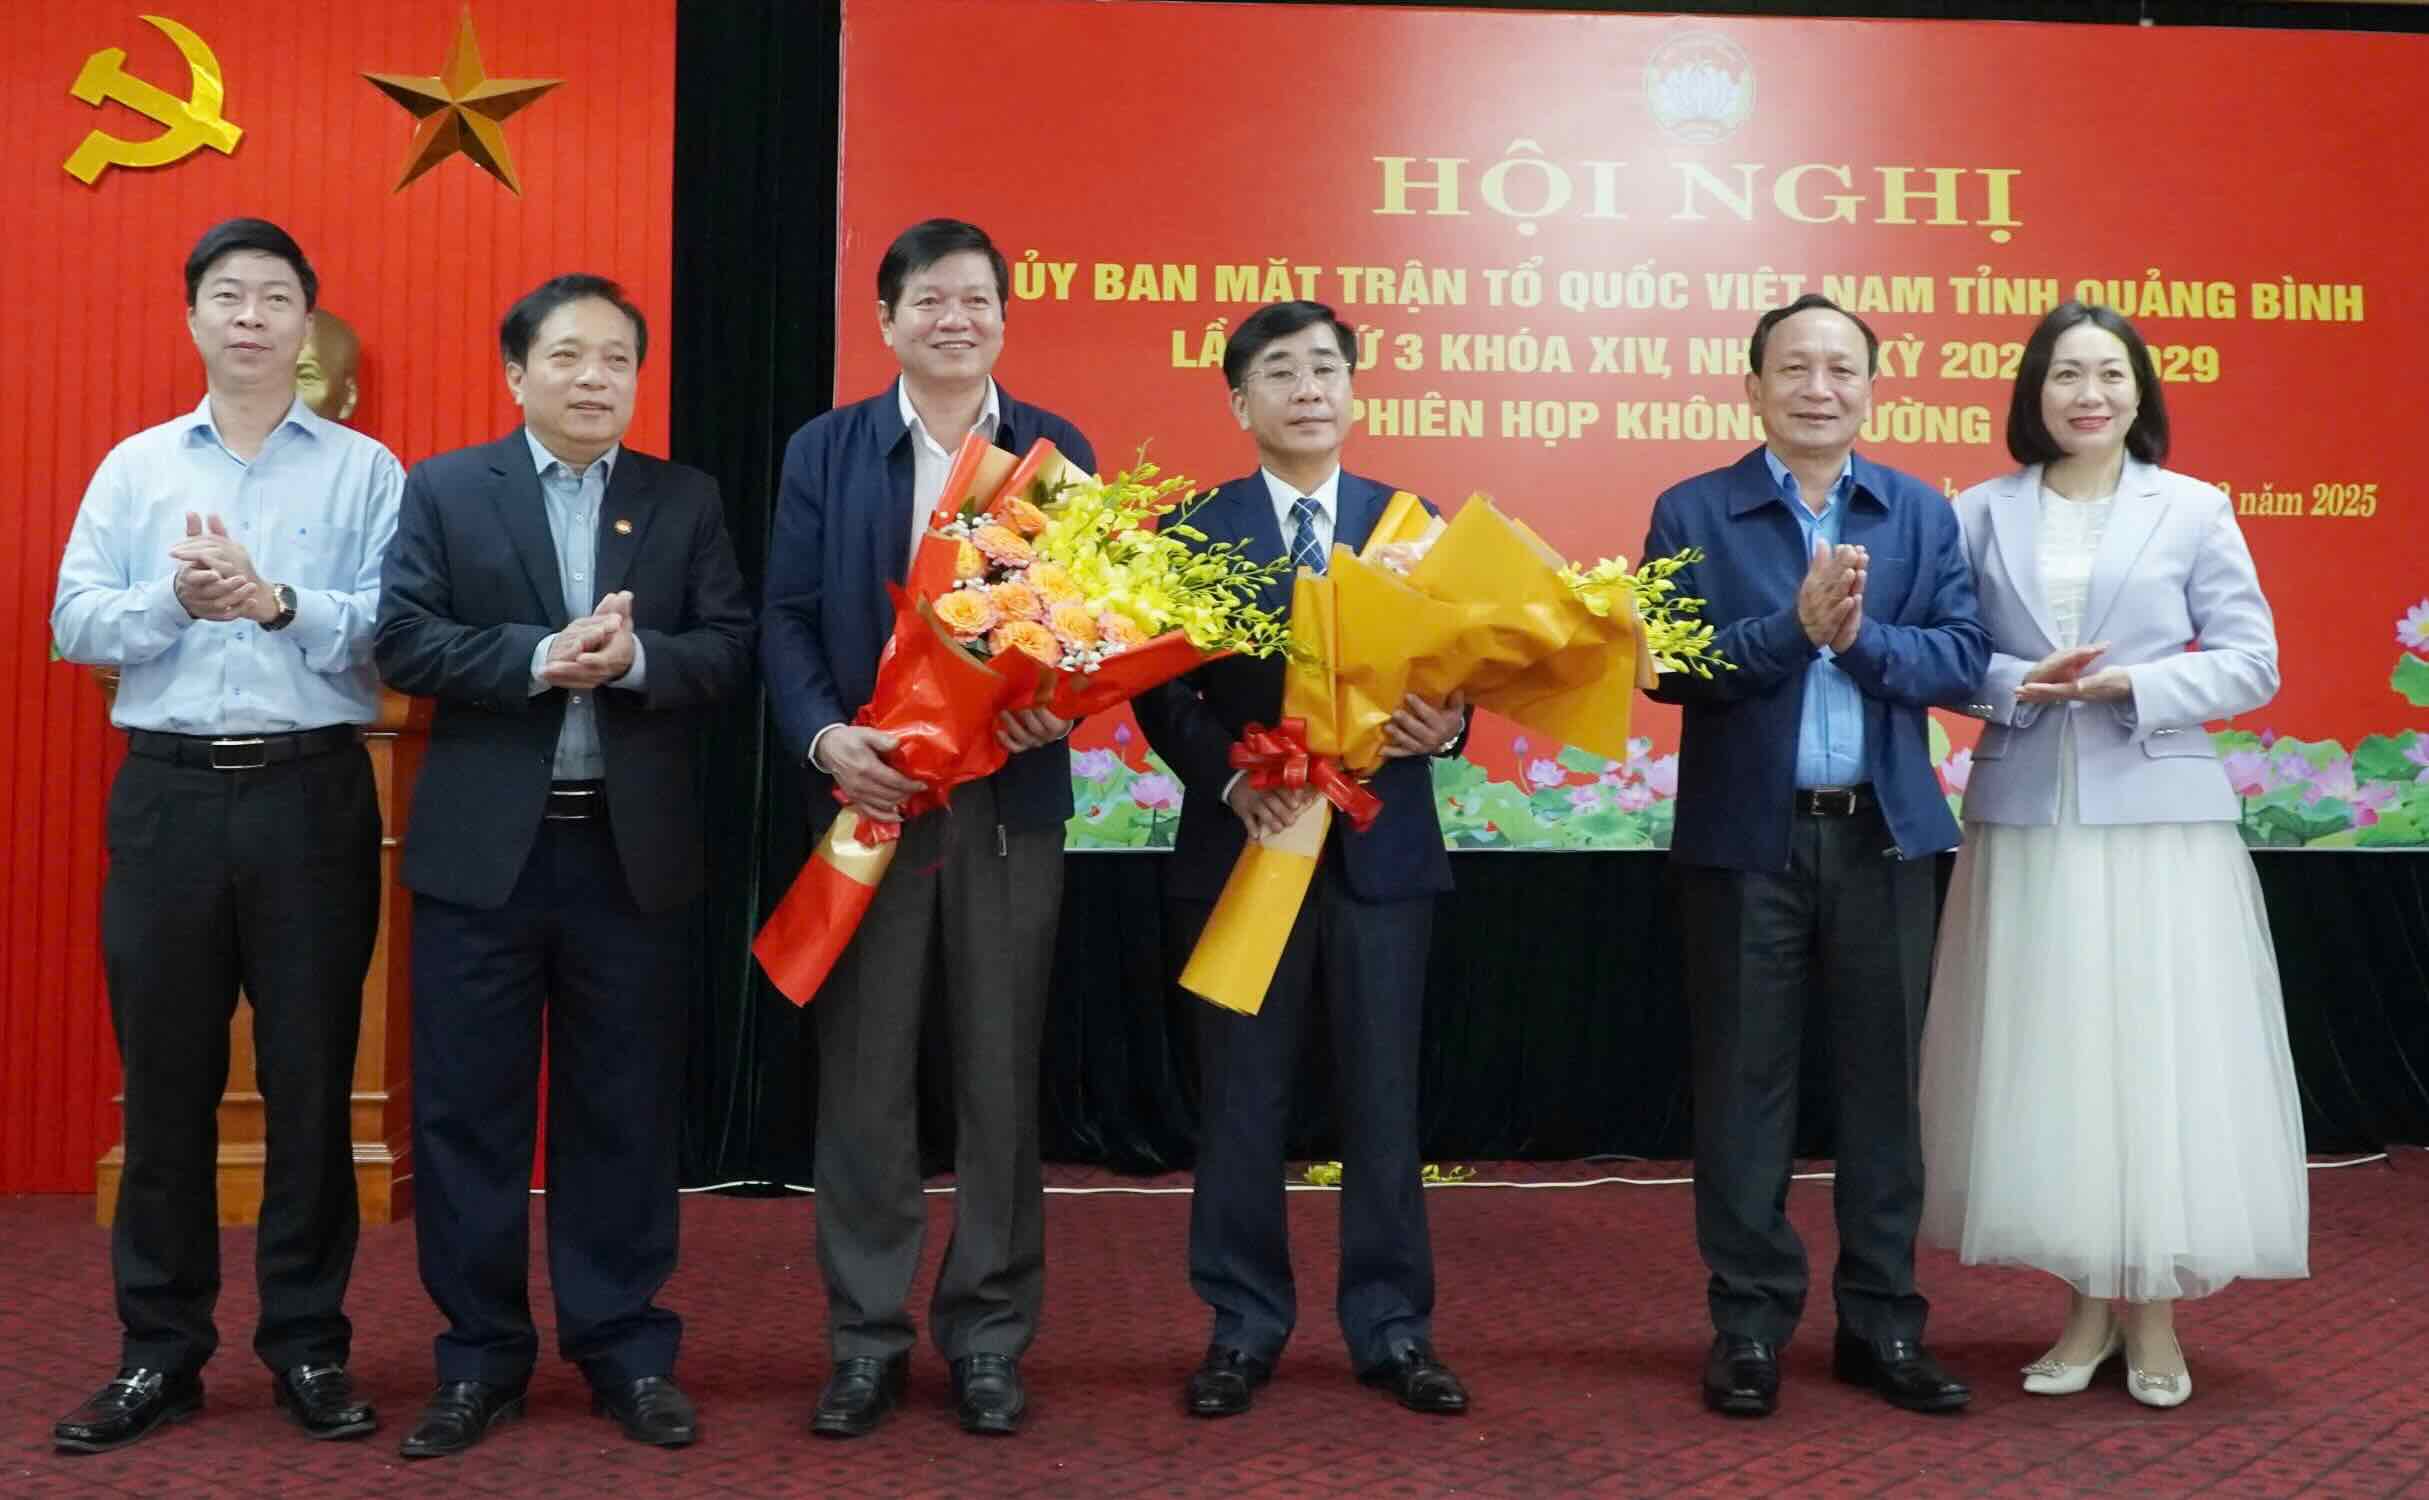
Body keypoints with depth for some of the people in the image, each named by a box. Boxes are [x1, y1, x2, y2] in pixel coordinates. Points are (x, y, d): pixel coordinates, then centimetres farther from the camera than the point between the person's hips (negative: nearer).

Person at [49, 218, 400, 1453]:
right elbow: (74, 624, 2)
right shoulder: (134, 466, 11)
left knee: (311, 1078, 4)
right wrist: (175, 599, -15)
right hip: (168, 793, 2)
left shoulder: (364, 470, 4)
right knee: (164, 1079, 7)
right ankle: (159, 1350, 18)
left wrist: (279, 602, -21)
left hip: (312, 795, -2)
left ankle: (309, 1345, 16)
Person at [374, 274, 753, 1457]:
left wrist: (635, 658, -18)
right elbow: (403, 640, -6)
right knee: (469, 1112, 5)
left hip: (634, 850, 1)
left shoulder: (687, 501, 8)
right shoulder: (443, 489, 5)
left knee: (625, 1111, 8)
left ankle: (627, 1350, 20)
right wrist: (540, 657, -18)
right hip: (481, 848, 0)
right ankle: (480, 1356, 19)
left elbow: (729, 649, 1)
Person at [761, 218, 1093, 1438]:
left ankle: (988, 1336, 19)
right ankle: (866, 1338, 17)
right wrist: (825, 738, -16)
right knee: (862, 1079, 5)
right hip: (868, 794, 0)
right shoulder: (823, 449, 6)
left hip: (1009, 801, 0)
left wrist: (1059, 707, -16)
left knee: (1000, 1075, 7)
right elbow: (786, 618, 1)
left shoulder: (1059, 450, 8)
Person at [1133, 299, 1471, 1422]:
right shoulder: (1191, 532, 2)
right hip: (1243, 845, -1)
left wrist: (1448, 723, -16)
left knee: (1384, 1100, 8)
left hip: (1382, 848, 1)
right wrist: (1233, 777, -18)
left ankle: (1392, 1328, 20)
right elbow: (1162, 693, -2)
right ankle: (1243, 1328, 20)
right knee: (1241, 1106, 7)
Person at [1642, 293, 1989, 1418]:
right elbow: (1672, 663, -10)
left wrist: (1861, 634, -19)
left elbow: (1963, 658, -2)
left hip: (1884, 837, 2)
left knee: (1882, 1081, 8)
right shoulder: (1692, 513, 1)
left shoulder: (1922, 512, 8)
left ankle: (1882, 1322, 21)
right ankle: (1748, 1323, 16)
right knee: (1744, 1084, 5)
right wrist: (1795, 625, -21)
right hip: (1746, 838, -2)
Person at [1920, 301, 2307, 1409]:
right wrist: (2021, 684, -14)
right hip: (2026, 820, 1)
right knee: (2046, 1061, 4)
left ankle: (2153, 1316, 13)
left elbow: (2251, 664, 1)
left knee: (2159, 1058, 0)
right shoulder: (1982, 513, 6)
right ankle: (2088, 1305, 17)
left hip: (2157, 820, -1)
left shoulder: (2193, 510, 4)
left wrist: (2132, 684, -14)